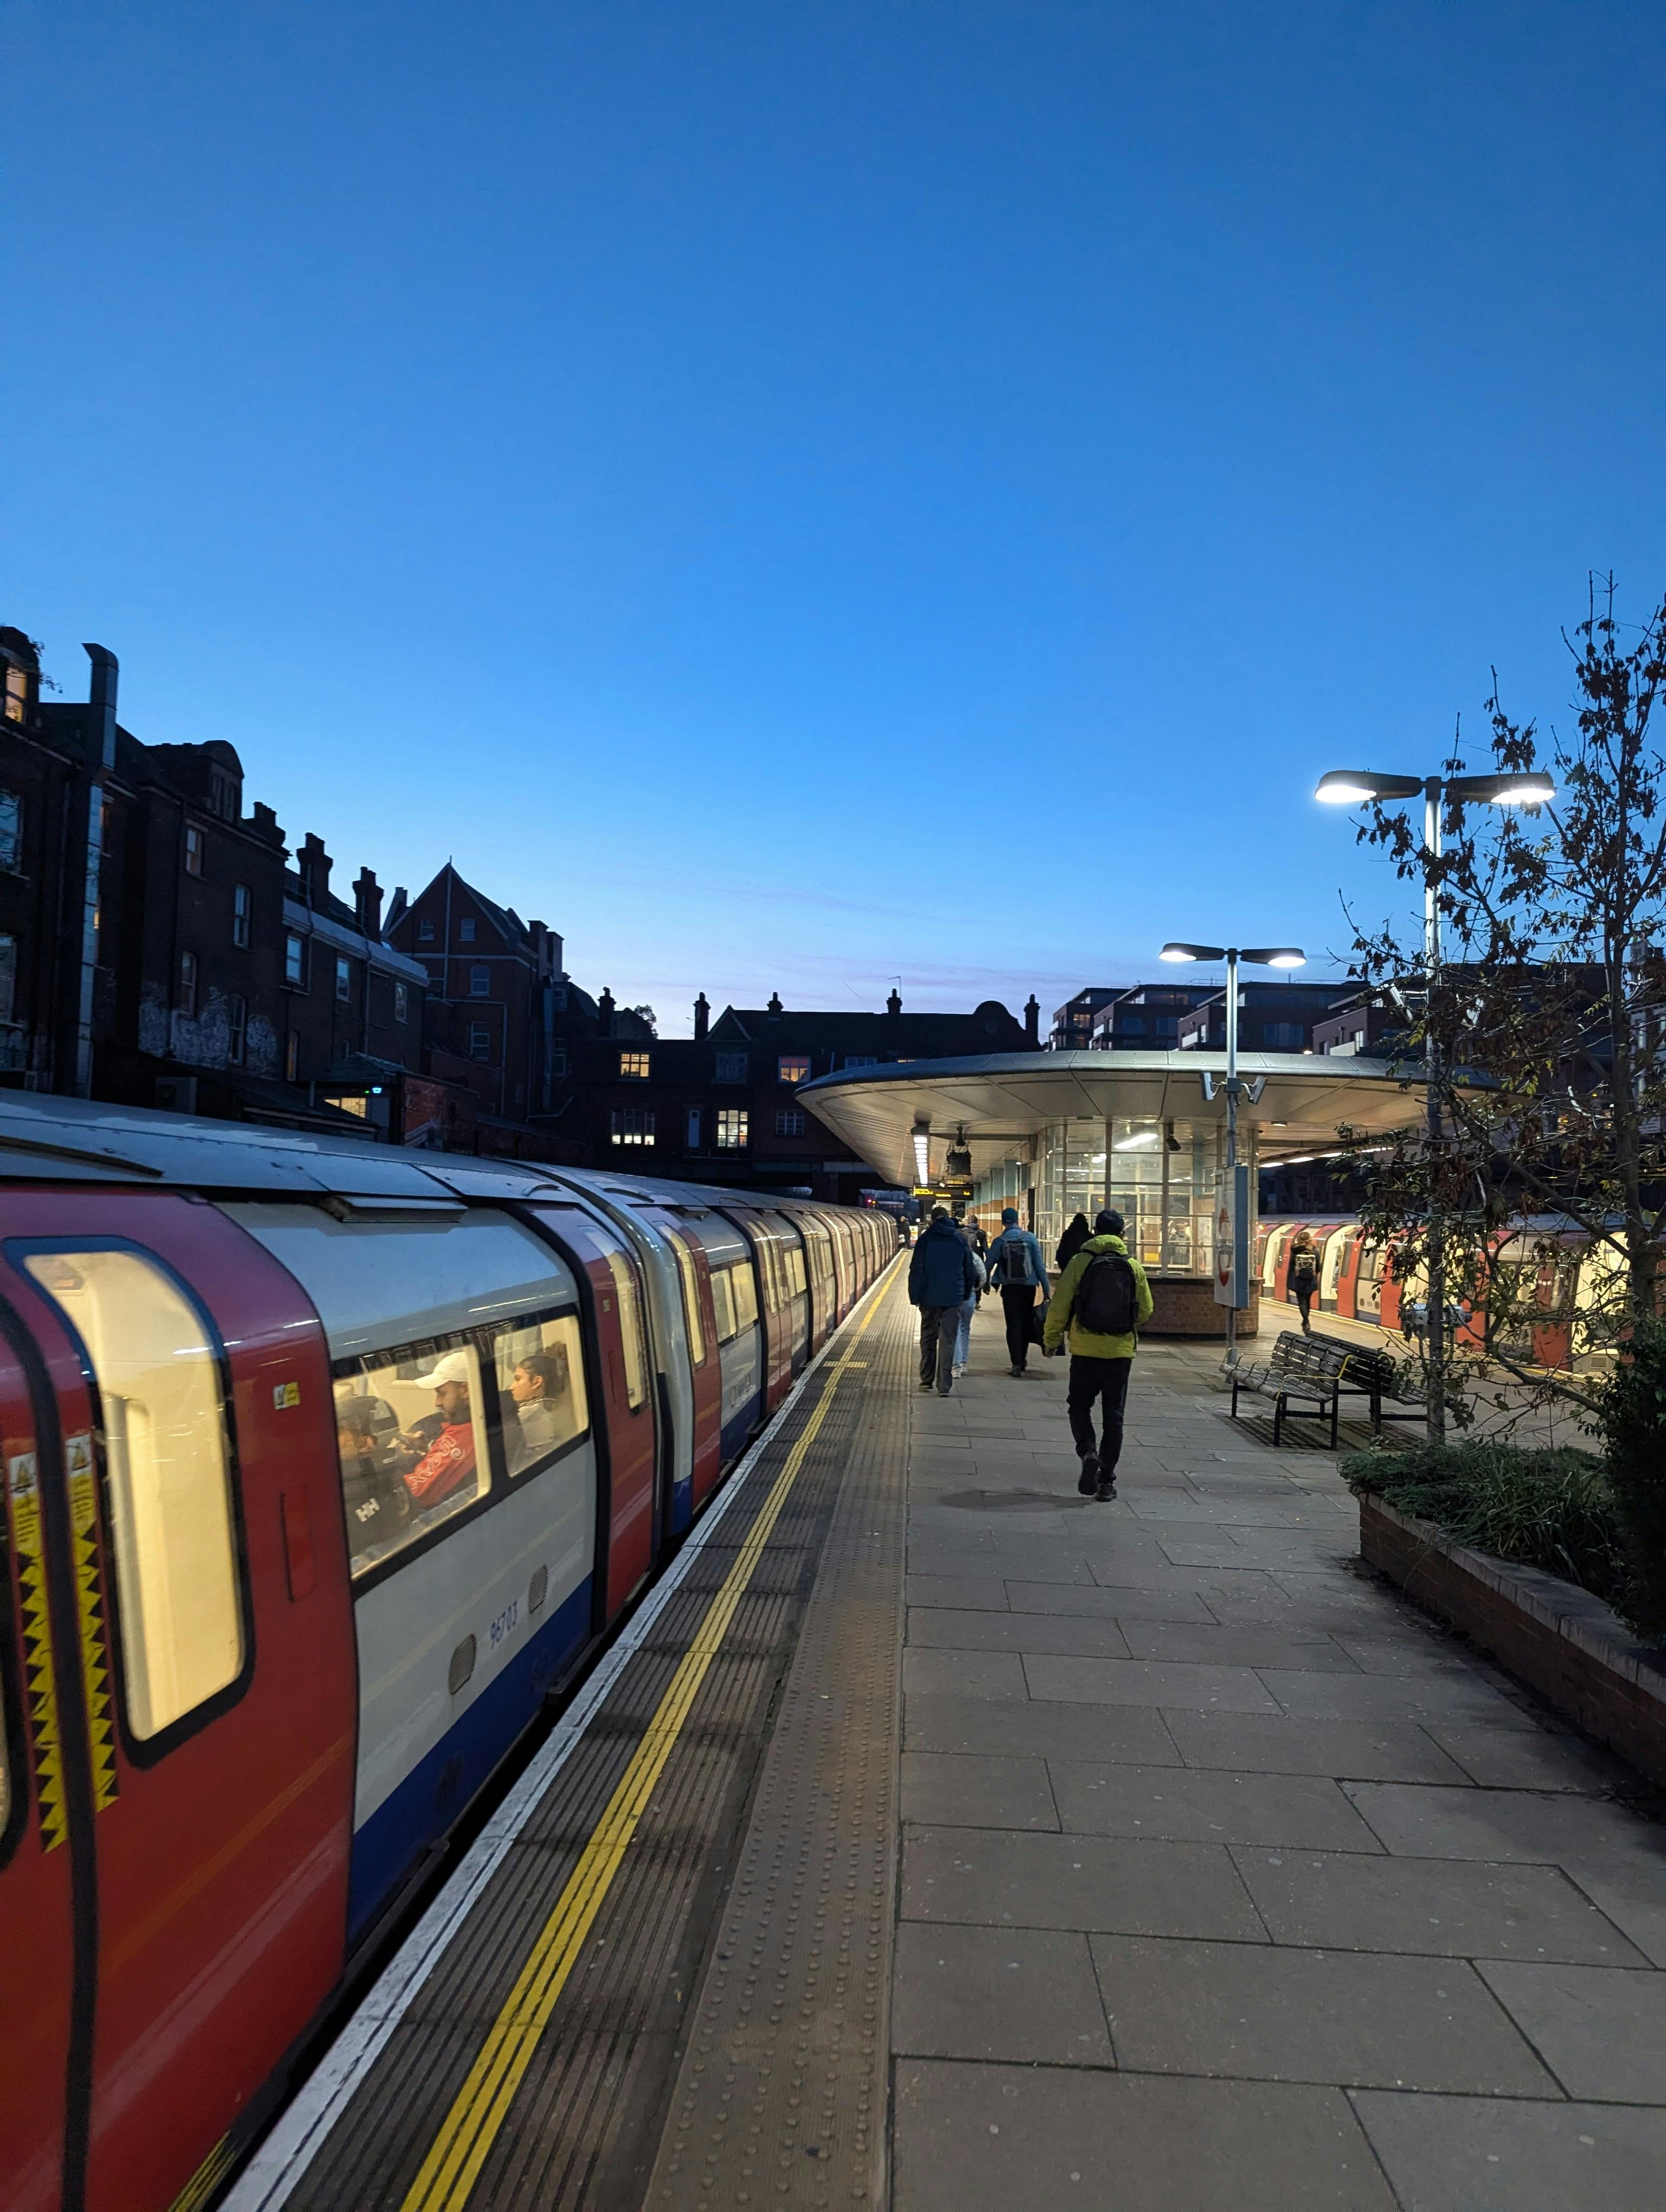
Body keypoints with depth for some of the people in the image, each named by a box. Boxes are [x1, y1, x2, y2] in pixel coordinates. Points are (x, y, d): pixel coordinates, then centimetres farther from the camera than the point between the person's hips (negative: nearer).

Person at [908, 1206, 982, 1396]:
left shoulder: (926, 1238, -2)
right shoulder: (960, 1239, 6)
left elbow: (916, 1269, -7)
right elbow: (970, 1270, 10)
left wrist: (914, 1295, -3)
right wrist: (967, 1294, 20)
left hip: (930, 1296, -1)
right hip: (954, 1298, 1)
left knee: (928, 1338, 14)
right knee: (948, 1341, 0)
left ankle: (927, 1379, 20)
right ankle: (944, 1386, -4)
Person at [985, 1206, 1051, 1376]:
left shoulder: (999, 1241, -4)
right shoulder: (1030, 1238, -4)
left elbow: (989, 1264, 0)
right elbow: (1040, 1265, -4)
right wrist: (1046, 1289, 0)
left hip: (1009, 1288, -1)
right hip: (1029, 1287, 1)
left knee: (1013, 1325, 3)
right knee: (1026, 1324, 16)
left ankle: (1017, 1363, -6)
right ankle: (1023, 1360, 28)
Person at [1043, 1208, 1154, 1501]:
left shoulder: (1080, 1262, -5)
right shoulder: (1133, 1267, 1)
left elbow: (1059, 1306, -5)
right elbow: (1145, 1311, 6)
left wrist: (1051, 1340, 8)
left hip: (1086, 1349, -1)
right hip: (1121, 1351, 2)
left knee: (1080, 1405, 15)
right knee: (1113, 1416, 9)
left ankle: (1088, 1453, -11)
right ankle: (1107, 1481, 10)